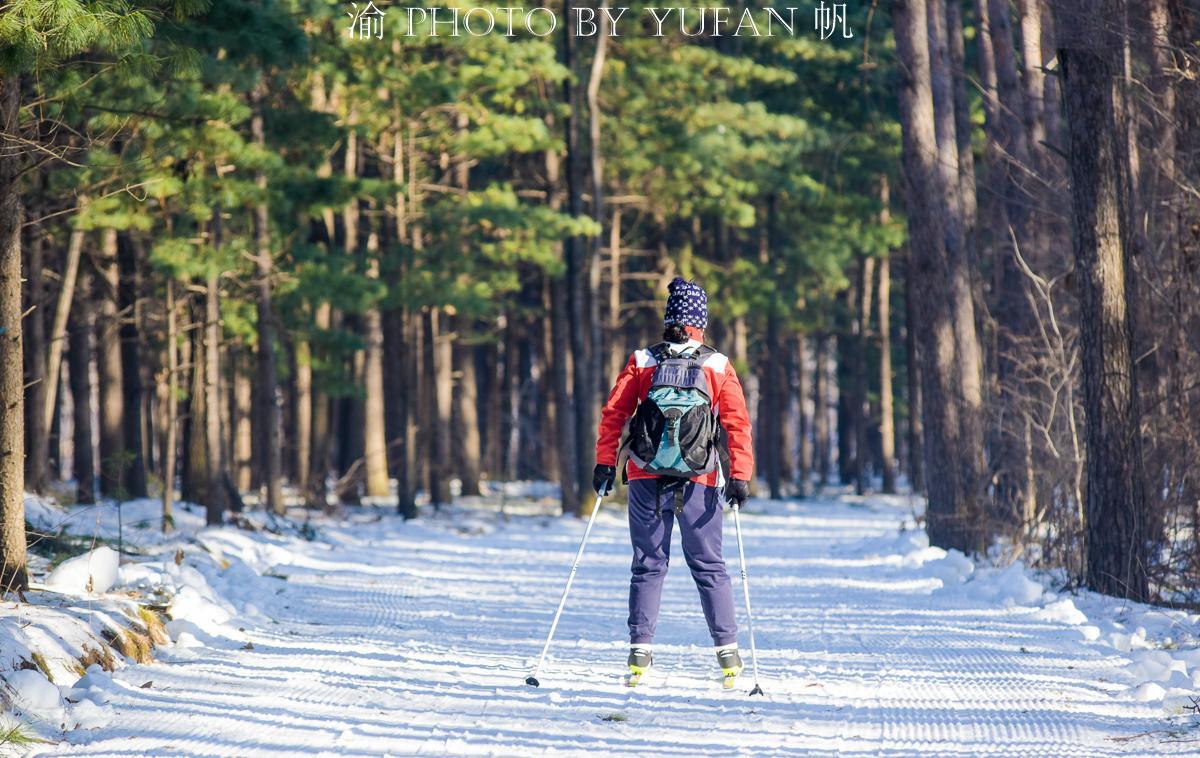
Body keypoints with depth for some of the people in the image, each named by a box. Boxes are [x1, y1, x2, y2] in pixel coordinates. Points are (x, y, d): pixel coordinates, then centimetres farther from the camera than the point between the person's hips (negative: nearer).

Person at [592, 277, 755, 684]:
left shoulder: (642, 362, 3)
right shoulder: (718, 367, 1)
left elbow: (613, 412, -1)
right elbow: (738, 422, -5)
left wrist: (604, 464, 1)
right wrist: (740, 476, -5)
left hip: (646, 478, 1)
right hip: (700, 481, -1)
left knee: (648, 564, 7)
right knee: (709, 566, 8)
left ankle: (640, 650, -2)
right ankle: (727, 651, 3)